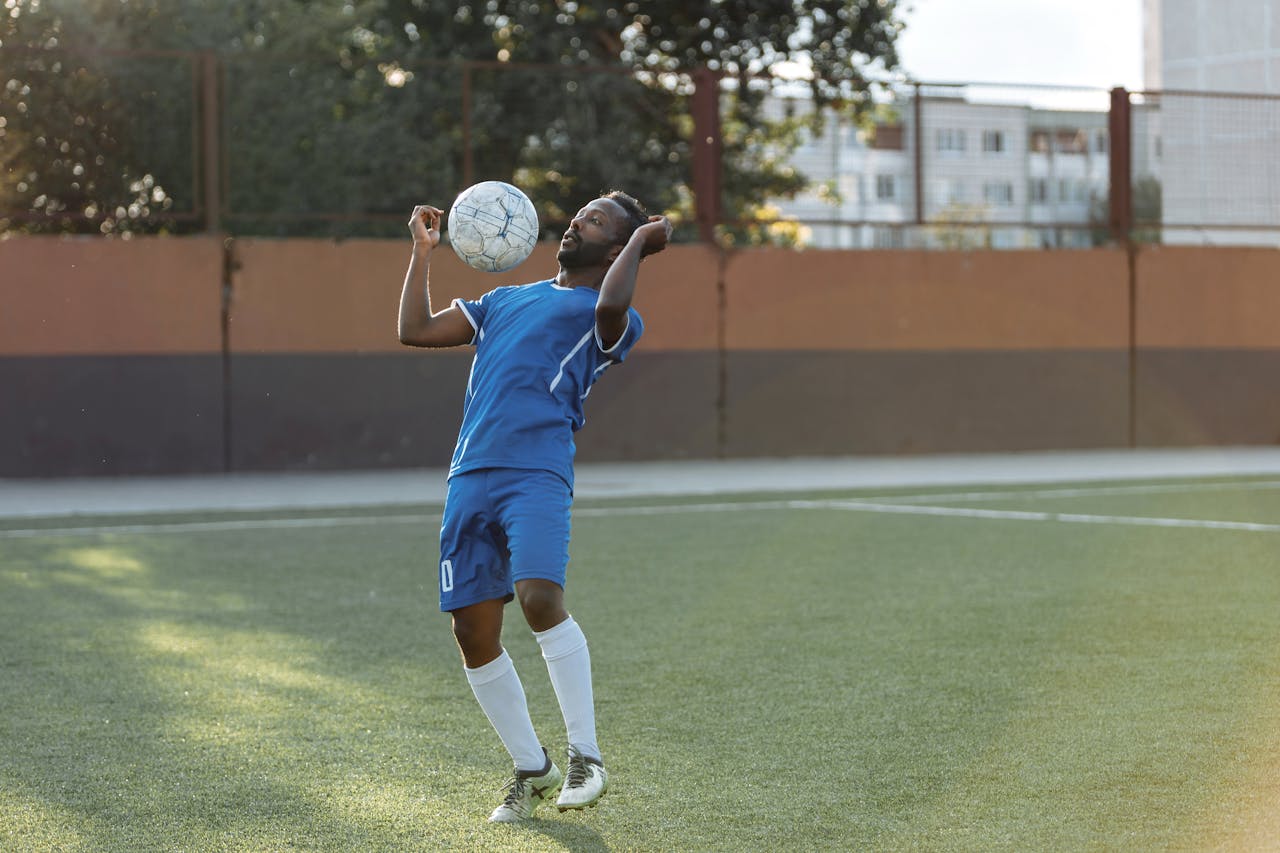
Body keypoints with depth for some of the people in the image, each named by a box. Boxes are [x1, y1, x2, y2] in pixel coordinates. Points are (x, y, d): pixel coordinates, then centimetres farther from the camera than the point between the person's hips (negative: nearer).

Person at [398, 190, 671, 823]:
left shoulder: (609, 318, 9)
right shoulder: (506, 300, 29)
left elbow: (610, 306, -17)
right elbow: (416, 331, 27)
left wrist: (641, 241, -3)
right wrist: (422, 251, 26)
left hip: (538, 473, -6)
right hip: (470, 478, 6)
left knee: (539, 598, -27)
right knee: (473, 632, 2)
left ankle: (585, 758, -13)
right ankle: (531, 769, 18)